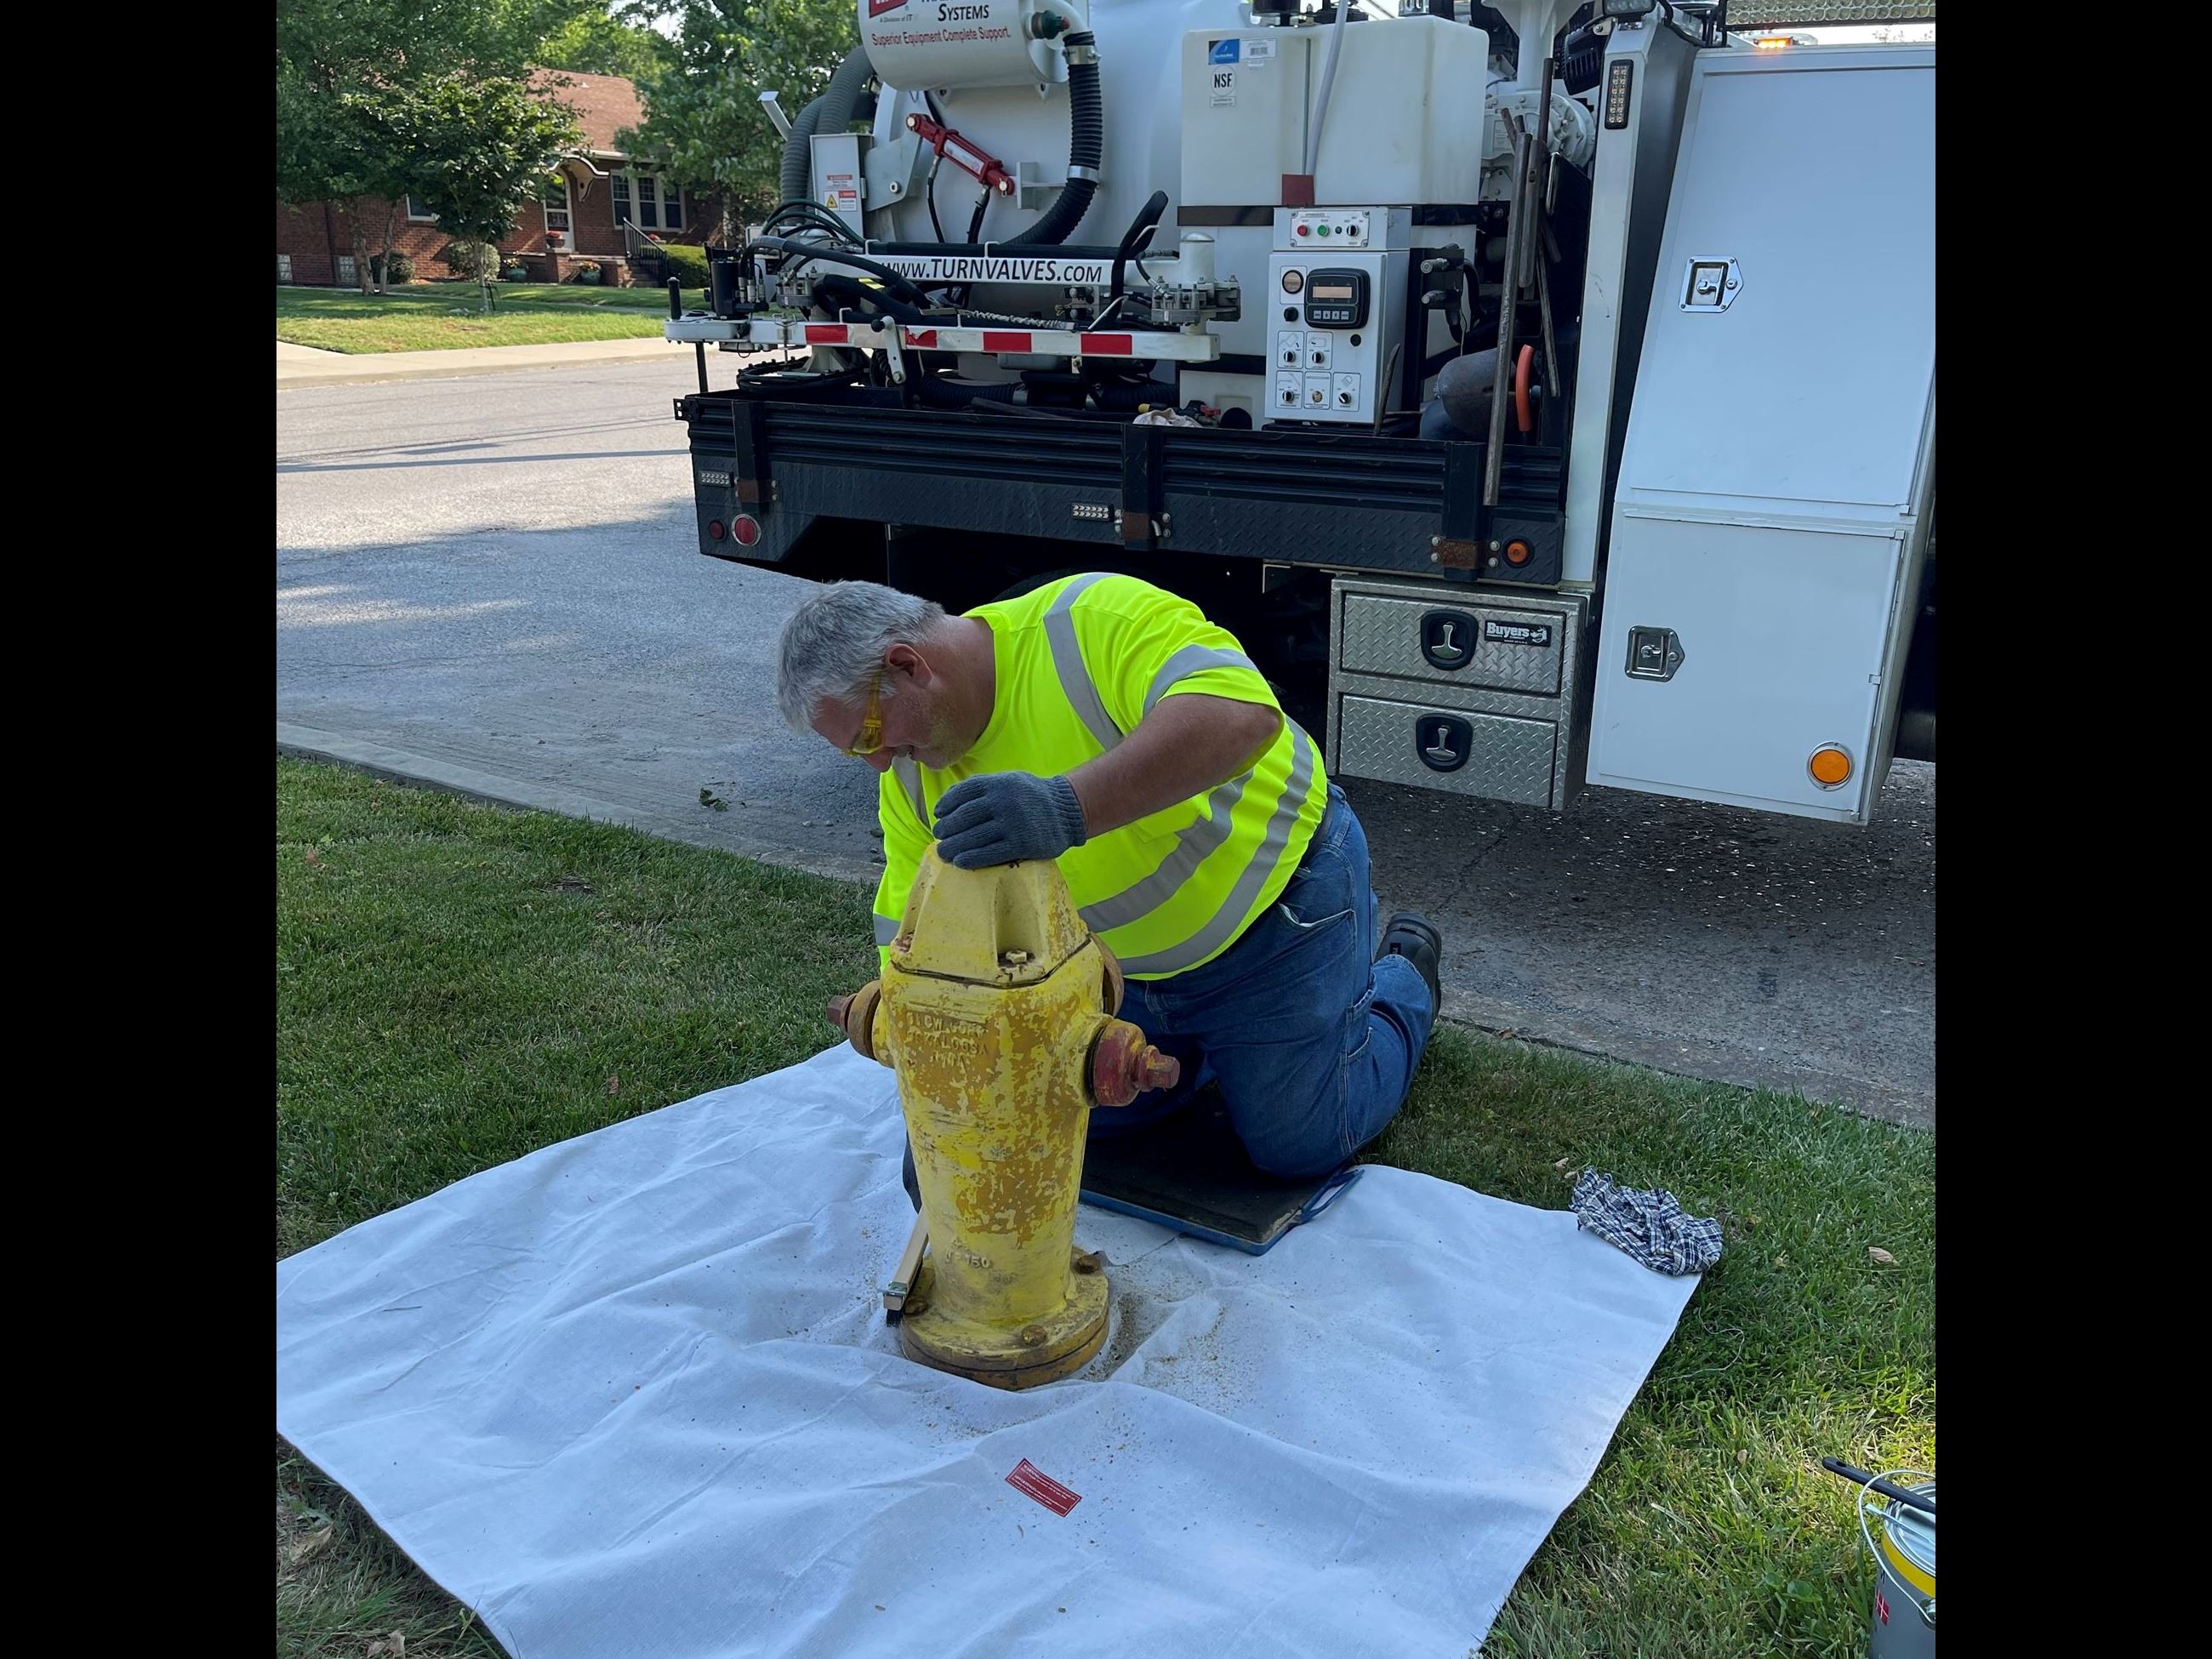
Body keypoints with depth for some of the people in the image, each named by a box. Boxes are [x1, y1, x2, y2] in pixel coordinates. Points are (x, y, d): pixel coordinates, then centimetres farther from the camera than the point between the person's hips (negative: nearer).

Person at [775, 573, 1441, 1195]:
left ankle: (1402, 973, 28)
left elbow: (1244, 715, -48)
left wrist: (1067, 808, -59)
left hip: (1277, 893, -6)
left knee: (1299, 1148, 2)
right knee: (1096, 1120, 12)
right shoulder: (910, 781, -9)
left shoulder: (1094, 621, -32)